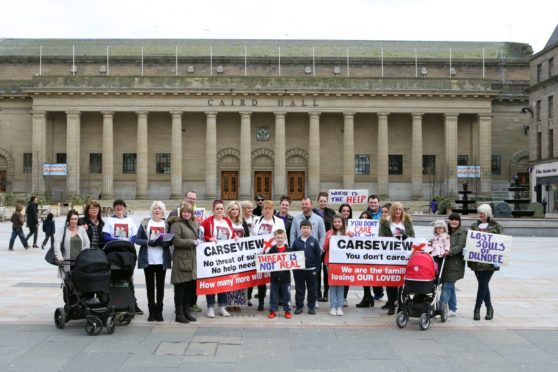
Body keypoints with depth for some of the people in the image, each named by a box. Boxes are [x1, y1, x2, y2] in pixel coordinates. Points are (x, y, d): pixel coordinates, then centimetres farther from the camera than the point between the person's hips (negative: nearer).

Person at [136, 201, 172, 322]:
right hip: (148, 260, 0)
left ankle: (159, 312, 13)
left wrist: (163, 242, -18)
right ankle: (152, 312, 14)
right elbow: (137, 239, 0)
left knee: (160, 286, 5)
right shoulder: (145, 223, 4)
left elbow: (171, 241, 3)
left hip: (162, 260, 0)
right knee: (150, 285, 6)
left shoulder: (167, 224, 5)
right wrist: (149, 242, -16)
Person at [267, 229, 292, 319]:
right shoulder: (272, 250, -1)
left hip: (285, 277, 0)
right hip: (275, 277, 0)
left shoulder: (289, 250, 0)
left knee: (286, 294, 8)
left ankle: (287, 310, 19)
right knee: (274, 294, 8)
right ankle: (273, 311, 17)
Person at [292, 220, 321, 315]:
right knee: (299, 289, 8)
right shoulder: (296, 241, 0)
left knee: (312, 289, 8)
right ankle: (299, 306, 17)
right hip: (298, 269, 1)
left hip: (311, 269, -1)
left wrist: (316, 268, -6)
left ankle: (311, 307, 18)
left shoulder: (314, 241, -2)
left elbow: (318, 255, -1)